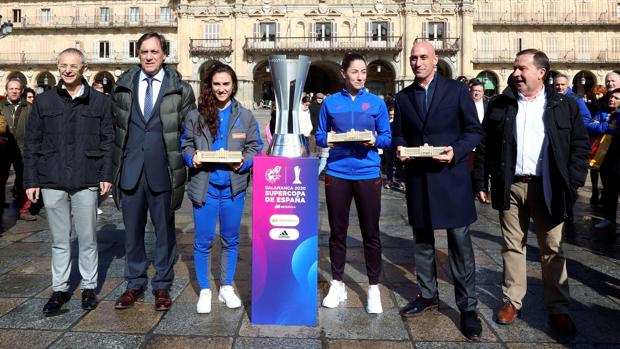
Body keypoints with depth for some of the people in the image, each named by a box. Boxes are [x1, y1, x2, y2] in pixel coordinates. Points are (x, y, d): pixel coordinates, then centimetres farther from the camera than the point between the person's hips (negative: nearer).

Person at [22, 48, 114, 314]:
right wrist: (30, 180, 2)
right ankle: (59, 289, 23)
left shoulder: (99, 102, 4)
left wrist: (106, 175, -4)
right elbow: (32, 144, 7)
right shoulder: (44, 101, 6)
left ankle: (89, 287, 21)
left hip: (86, 182, -1)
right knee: (59, 240, 11)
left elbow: (107, 141, 4)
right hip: (52, 182, 1)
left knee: (87, 239, 8)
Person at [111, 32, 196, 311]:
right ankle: (135, 284, 27)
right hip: (130, 169, 2)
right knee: (132, 229, 11)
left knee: (165, 230, 8)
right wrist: (116, 162, 7)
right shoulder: (123, 86, 8)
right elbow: (114, 125, 11)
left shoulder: (180, 88, 0)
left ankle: (162, 286, 22)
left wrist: (184, 161, -2)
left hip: (163, 170, -2)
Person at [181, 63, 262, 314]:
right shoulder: (196, 115, 3)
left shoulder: (245, 116, 4)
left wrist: (244, 161, -15)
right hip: (204, 186, -1)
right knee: (203, 241, 4)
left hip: (233, 186, 1)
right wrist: (192, 158, -13)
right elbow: (186, 145, 8)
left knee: (230, 239, 12)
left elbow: (255, 147, 4)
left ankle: (227, 288, 28)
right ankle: (204, 291, 20)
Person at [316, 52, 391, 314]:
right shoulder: (330, 102, 6)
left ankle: (374, 288, 18)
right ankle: (337, 284, 25)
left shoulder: (376, 103, 5)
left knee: (371, 232, 4)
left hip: (368, 174, 0)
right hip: (337, 174, 1)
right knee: (337, 231, 9)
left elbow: (387, 137, 5)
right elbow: (319, 136, 7)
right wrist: (327, 139, -14)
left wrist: (375, 141, -16)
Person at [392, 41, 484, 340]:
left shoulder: (457, 90, 0)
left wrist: (456, 151, -18)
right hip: (417, 177, 4)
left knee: (460, 242, -1)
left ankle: (467, 307, 10)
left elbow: (475, 131, -1)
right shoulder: (403, 97, 11)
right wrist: (400, 148, -7)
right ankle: (428, 295, 29)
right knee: (422, 239, 13)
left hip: (451, 176, -4)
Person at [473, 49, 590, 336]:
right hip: (510, 187, 1)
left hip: (548, 187, -1)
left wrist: (572, 183, -7)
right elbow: (485, 146, 5)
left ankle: (558, 308, 19)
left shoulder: (565, 105, 2)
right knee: (512, 246, 9)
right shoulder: (499, 105, 5)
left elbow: (580, 145, 1)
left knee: (552, 249, 8)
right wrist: (481, 181, 1)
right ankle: (512, 301, 21)